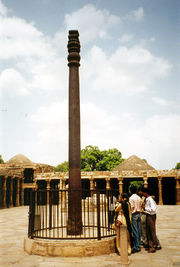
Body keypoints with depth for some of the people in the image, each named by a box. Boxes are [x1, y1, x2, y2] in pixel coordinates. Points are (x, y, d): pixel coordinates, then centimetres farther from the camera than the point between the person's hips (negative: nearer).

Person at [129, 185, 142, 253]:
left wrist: (130, 214, -4)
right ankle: (139, 245, 16)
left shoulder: (131, 198, -12)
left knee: (135, 231, -4)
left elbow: (132, 207, -15)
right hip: (139, 214, 7)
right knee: (139, 230, 11)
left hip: (134, 214, -7)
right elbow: (141, 206, 11)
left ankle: (136, 247, -1)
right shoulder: (139, 197, 9)